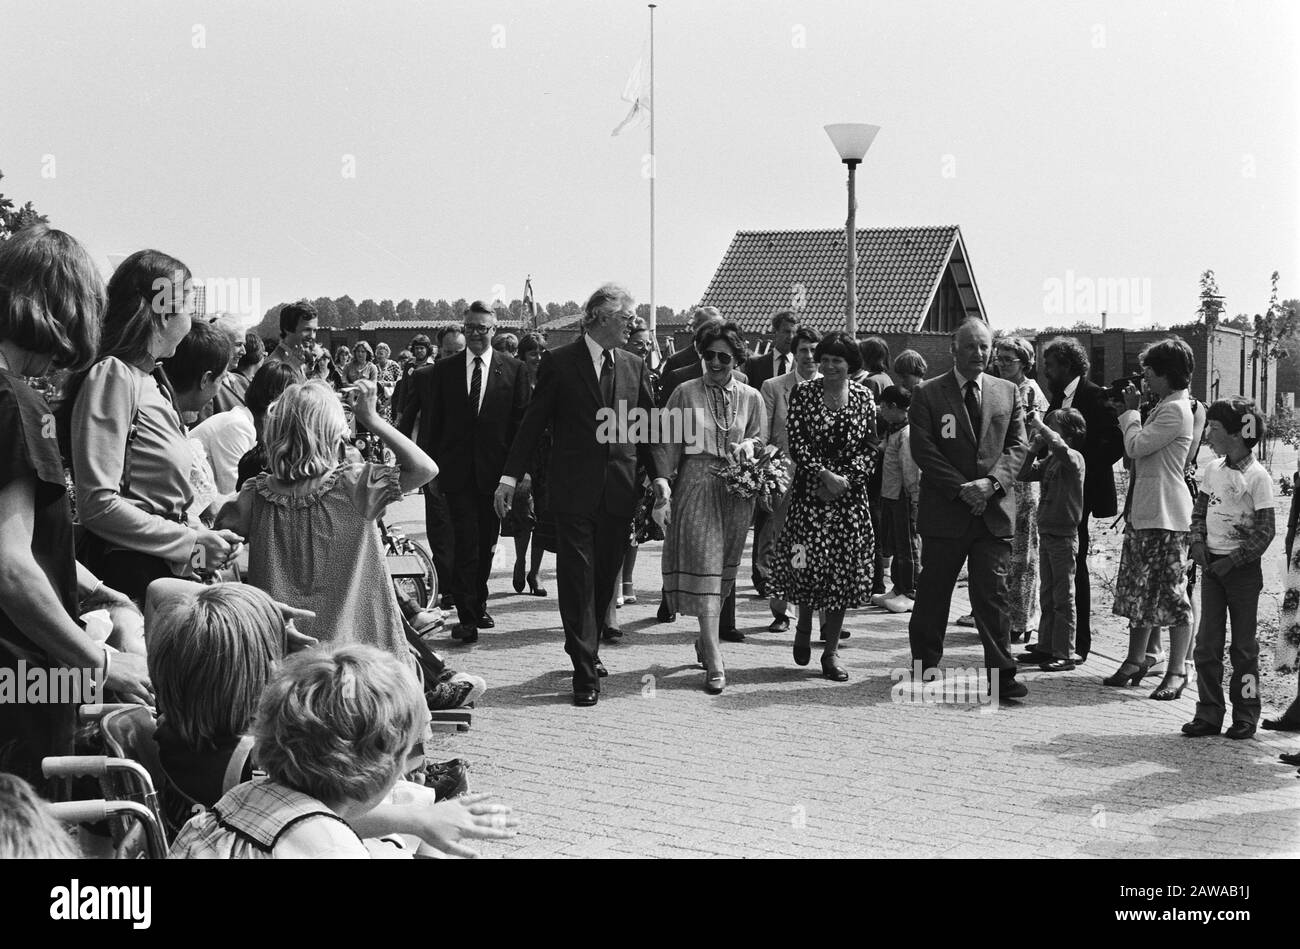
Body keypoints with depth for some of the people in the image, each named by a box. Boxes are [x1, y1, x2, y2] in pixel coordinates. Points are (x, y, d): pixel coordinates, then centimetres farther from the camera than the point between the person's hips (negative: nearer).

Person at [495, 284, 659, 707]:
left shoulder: (634, 366, 11)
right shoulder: (560, 363, -1)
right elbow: (533, 423, -1)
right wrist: (511, 477, -6)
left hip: (619, 490, 4)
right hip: (574, 489, -4)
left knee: (604, 577, 10)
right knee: (577, 578, -5)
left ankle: (586, 650, 27)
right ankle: (585, 672, -3)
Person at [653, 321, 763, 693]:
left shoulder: (751, 398, 8)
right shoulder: (685, 393, 2)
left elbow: (760, 443, 16)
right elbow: (668, 442, 2)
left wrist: (748, 447, -6)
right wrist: (663, 479, -10)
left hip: (737, 489, 3)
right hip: (696, 483, -3)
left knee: (723, 569, 9)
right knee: (704, 567, -9)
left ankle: (706, 638, 30)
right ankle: (714, 662, -12)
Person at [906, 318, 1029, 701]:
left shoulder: (1008, 392, 11)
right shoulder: (927, 395, 0)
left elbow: (1017, 446, 7)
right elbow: (923, 450, -6)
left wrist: (992, 481, -11)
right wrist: (961, 489, -14)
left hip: (994, 511, 2)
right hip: (944, 511, -2)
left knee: (993, 594, -1)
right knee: (933, 594, 7)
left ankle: (1001, 675, 0)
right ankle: (925, 668, 21)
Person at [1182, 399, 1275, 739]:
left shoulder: (1257, 477, -12)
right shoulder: (1213, 469, 7)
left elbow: (1266, 532, -13)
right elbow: (1199, 510, 17)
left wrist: (1231, 562, -15)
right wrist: (1198, 542, 0)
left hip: (1242, 569, -6)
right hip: (1212, 566, 6)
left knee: (1243, 645, 3)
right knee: (1207, 643, 5)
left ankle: (1245, 716, 12)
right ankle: (1208, 714, 10)